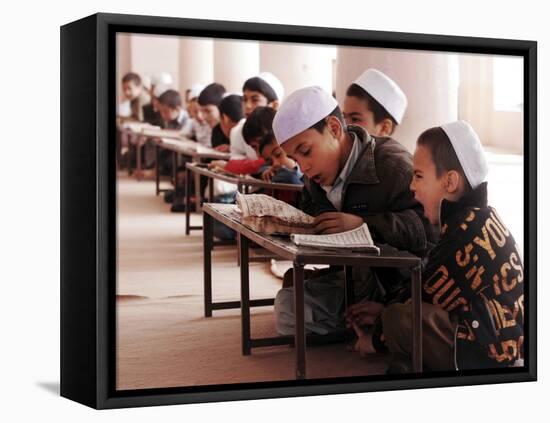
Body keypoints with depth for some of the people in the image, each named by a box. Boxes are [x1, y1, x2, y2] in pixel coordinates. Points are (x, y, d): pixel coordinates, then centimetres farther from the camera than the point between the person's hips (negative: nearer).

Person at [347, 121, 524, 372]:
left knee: (400, 320, -24)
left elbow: (428, 297, -15)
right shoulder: (479, 218, 11)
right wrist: (385, 310, 12)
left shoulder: (466, 230, -20)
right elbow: (432, 290, 15)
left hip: (491, 354, -11)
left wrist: (377, 339, -3)